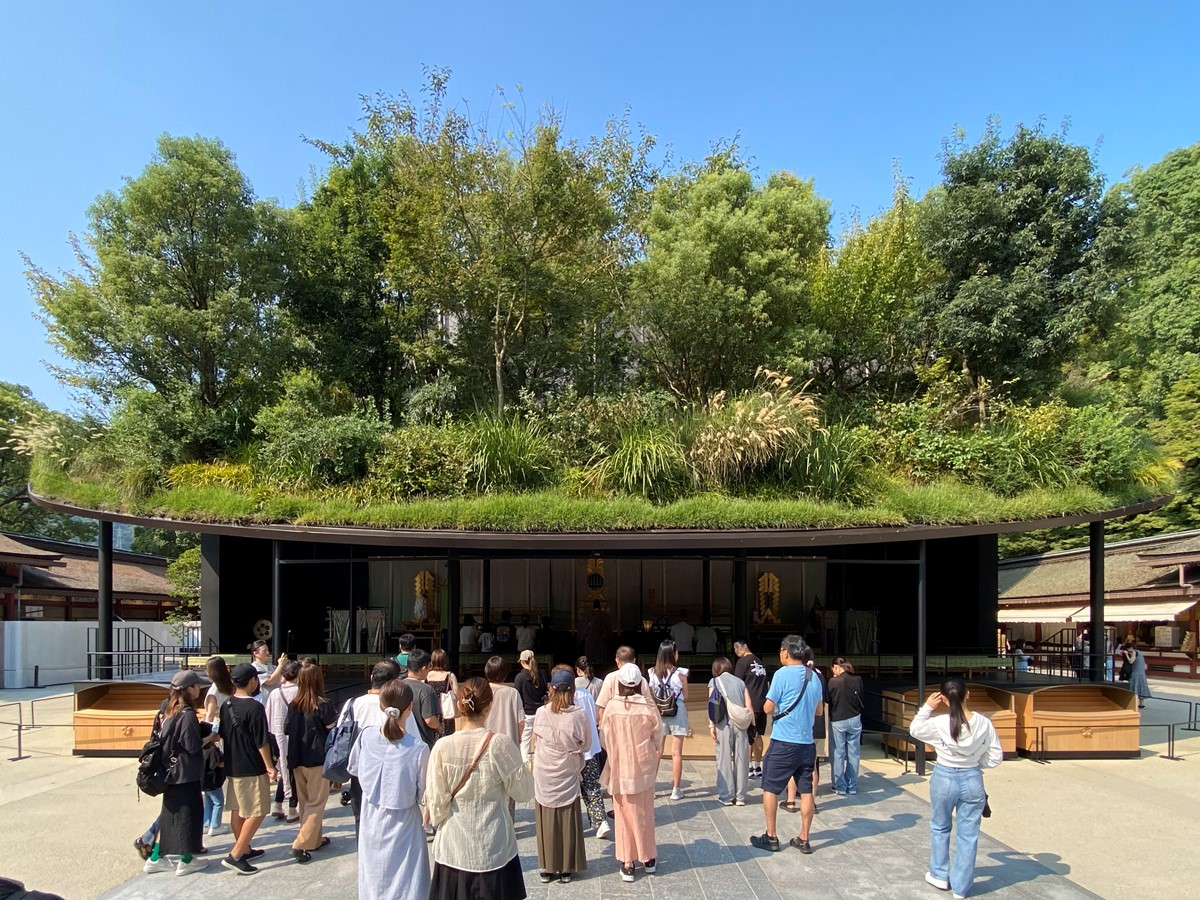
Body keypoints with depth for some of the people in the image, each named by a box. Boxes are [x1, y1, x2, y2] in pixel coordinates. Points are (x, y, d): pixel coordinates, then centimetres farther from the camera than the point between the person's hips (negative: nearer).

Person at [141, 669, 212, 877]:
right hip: (186, 772, -8)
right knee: (189, 813, 3)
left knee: (170, 813, 17)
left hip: (171, 771, 9)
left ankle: (156, 858, 22)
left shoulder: (170, 711, 7)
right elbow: (193, 746, -22)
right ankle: (186, 861, 12)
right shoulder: (187, 714, -21)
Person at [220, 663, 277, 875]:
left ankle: (245, 849, 29)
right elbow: (262, 742, -19)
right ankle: (235, 855, -4)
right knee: (256, 812, 0)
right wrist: (269, 766, -10)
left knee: (237, 810, 17)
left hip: (232, 767, 8)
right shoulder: (254, 707, -21)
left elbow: (223, 735, 14)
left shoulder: (226, 706, 4)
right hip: (252, 769, -8)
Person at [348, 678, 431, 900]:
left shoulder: (366, 736, -14)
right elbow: (423, 795, -13)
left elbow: (355, 770, 5)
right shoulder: (419, 748, -24)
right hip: (403, 826, -4)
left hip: (371, 823, 4)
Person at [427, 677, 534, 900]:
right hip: (494, 849, -1)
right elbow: (523, 792, -5)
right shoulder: (500, 744, -15)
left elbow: (435, 802, -4)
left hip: (454, 849, 1)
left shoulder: (442, 747, -12)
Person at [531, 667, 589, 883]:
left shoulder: (541, 713, -12)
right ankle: (566, 869, 19)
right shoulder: (579, 715, -16)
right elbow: (586, 744, -4)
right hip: (567, 775, -1)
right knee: (567, 821, 11)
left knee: (546, 821, 13)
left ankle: (547, 868, 22)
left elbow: (536, 740, 3)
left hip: (544, 776, 1)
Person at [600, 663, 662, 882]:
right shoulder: (648, 707, -12)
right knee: (644, 813, 16)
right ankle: (648, 858, 28)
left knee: (625, 814, 10)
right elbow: (656, 737, -1)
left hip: (620, 768, -1)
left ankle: (627, 863, 14)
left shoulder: (612, 707, -13)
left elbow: (606, 740, -4)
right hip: (644, 767, 1)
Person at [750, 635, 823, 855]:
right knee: (806, 790, 10)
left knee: (770, 788, 7)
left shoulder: (783, 674, -13)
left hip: (783, 742, -6)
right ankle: (804, 839, 14)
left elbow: (768, 708, -9)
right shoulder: (814, 677, 6)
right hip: (807, 742, 6)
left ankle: (771, 837, 11)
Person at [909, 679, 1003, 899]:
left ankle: (939, 876, 34)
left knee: (940, 827, 22)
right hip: (972, 780, 1)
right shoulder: (984, 723, -12)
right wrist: (975, 763, 10)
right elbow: (995, 757, -3)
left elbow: (914, 730, 1)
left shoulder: (939, 724, -18)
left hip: (944, 778, -1)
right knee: (968, 834, 13)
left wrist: (927, 707, 0)